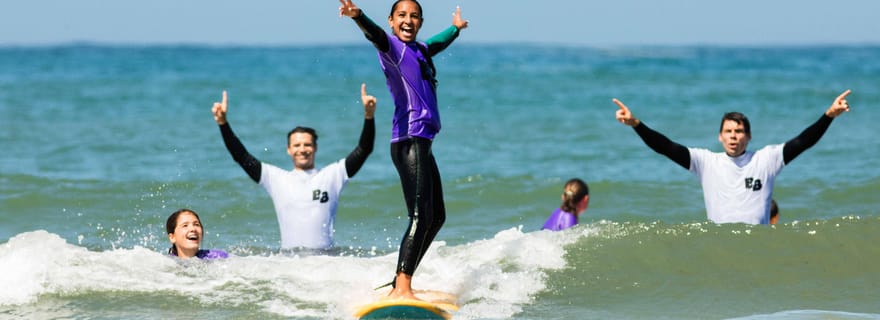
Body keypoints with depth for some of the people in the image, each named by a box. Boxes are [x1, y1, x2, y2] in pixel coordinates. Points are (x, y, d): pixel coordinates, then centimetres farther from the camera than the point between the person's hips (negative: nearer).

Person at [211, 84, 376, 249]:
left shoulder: (332, 175, 11)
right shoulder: (276, 178, 13)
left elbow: (363, 149, 6)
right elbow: (241, 155, 11)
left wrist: (368, 115, -8)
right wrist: (222, 122, 2)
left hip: (325, 255, 0)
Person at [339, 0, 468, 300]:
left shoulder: (419, 50, 19)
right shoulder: (392, 46, -5)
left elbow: (437, 43, 43)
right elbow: (374, 34, -28)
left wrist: (455, 28, 62)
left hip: (422, 144, 10)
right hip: (409, 141, -10)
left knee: (436, 217, 15)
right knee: (421, 215, -20)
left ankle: (399, 284, 20)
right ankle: (402, 288, -28)